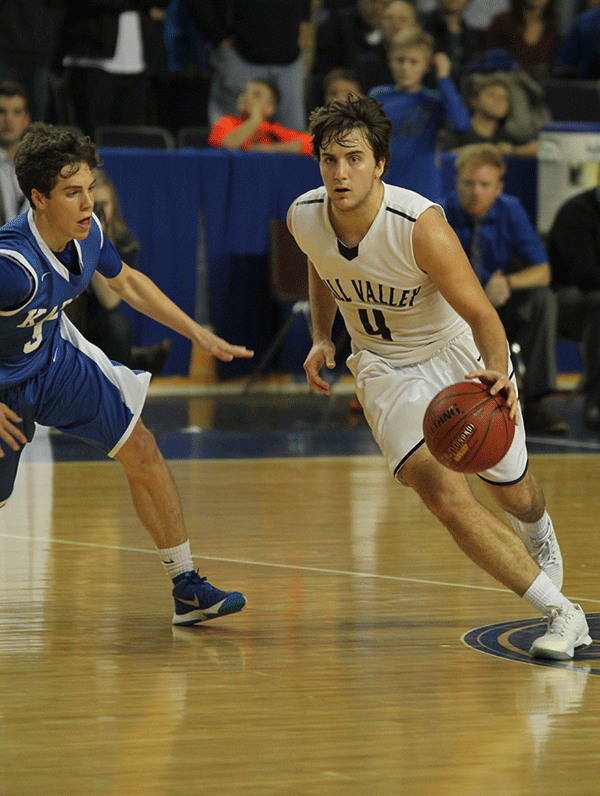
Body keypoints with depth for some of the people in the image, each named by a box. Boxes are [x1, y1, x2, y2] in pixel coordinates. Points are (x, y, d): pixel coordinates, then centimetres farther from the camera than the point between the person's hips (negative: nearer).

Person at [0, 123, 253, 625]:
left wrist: (196, 333, 8)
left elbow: (127, 282, 8)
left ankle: (186, 588, 6)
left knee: (141, 452, -1)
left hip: (58, 357, 6)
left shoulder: (88, 231, -14)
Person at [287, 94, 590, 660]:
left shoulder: (420, 225, -31)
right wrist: (321, 339, -2)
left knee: (513, 494, 15)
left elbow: (481, 315, -28)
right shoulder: (304, 217, -16)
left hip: (458, 354, -2)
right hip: (385, 370, 2)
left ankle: (538, 531, 56)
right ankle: (561, 613, -12)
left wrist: (496, 371, -47)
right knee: (446, 498, -20)